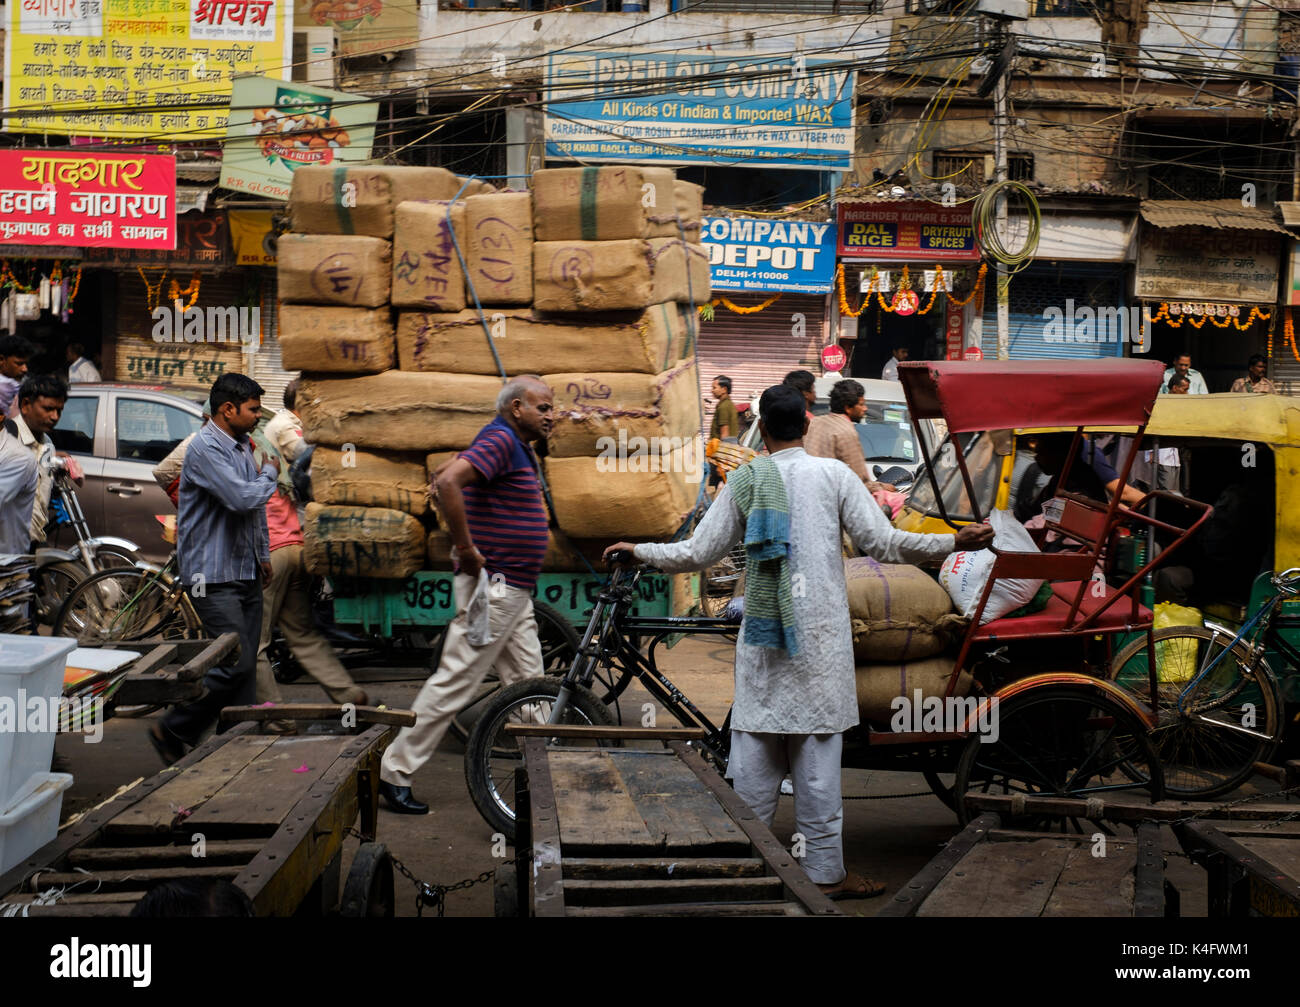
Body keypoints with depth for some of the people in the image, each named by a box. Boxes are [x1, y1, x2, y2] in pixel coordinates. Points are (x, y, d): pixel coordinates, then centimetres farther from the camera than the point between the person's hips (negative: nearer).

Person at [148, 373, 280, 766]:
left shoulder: (242, 447, 15)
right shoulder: (206, 449, -15)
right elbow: (242, 498, -27)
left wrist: (263, 554, 26)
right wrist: (270, 474, -8)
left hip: (246, 573, 9)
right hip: (214, 577, -9)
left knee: (246, 667, 7)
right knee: (235, 663, -13)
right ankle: (172, 731, 2)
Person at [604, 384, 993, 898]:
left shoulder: (743, 480, 3)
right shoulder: (833, 475, -1)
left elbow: (697, 554, 5)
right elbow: (884, 544, -3)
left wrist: (637, 550, 20)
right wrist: (956, 542, 5)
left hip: (761, 634, 2)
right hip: (819, 639, -2)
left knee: (754, 750, 7)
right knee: (817, 750, 1)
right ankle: (825, 873, 6)